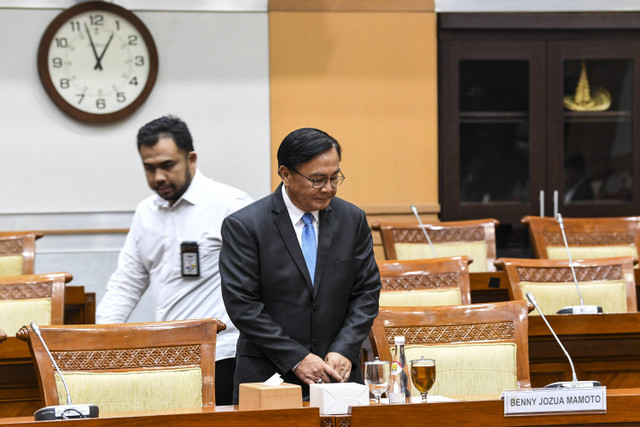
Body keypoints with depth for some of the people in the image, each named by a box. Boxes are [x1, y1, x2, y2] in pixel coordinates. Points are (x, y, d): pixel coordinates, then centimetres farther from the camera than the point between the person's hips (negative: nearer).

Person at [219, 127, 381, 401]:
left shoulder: (352, 219, 5)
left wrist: (344, 350, -9)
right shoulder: (243, 226, -8)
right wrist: (296, 359, -15)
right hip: (268, 377, -3)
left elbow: (366, 291, 6)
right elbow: (242, 304, -11)